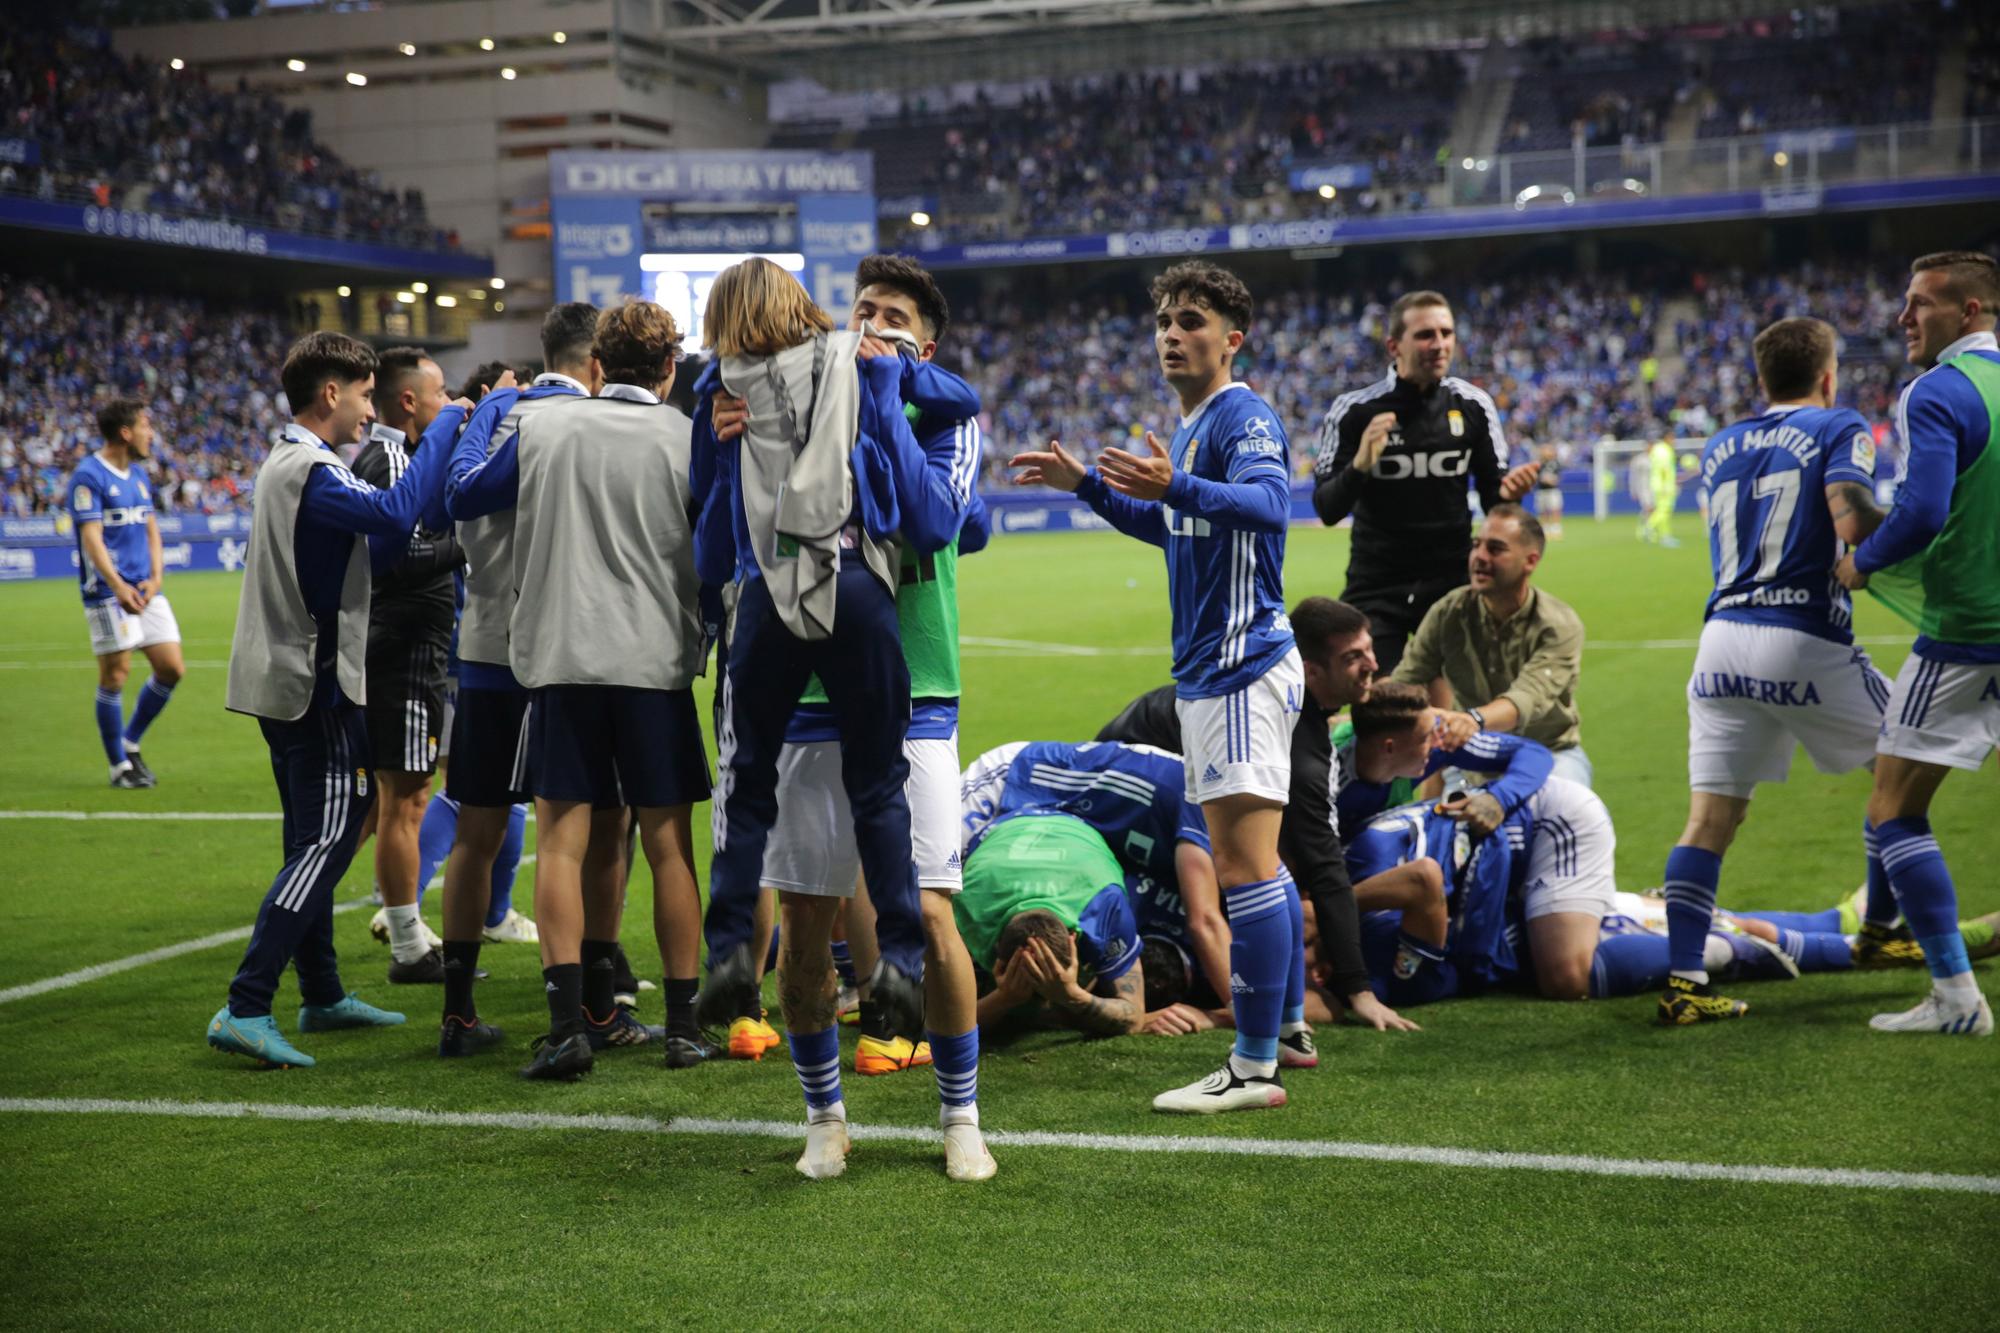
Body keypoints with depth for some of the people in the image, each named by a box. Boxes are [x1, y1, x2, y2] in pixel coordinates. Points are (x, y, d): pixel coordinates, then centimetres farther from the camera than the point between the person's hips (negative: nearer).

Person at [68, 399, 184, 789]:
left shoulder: (139, 475, 15)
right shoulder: (88, 476, -10)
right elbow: (91, 538, -17)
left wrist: (155, 578, -1)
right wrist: (118, 587, -27)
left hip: (145, 591, 8)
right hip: (108, 593, -8)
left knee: (172, 669, 4)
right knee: (115, 675, -3)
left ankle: (131, 743, 22)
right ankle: (119, 765, 8)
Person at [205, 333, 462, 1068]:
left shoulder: (289, 462, 16)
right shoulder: (308, 472, -18)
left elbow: (379, 525, 17)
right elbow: (394, 515, -33)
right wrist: (444, 427, -24)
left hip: (286, 680, 11)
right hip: (316, 685, -11)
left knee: (313, 841, 17)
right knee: (326, 843, -10)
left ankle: (323, 995, 26)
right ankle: (245, 1009, -15)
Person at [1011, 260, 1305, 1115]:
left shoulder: (1244, 416, -12)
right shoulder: (1189, 427, 18)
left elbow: (1268, 502, -31)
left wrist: (1176, 486, -46)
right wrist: (1085, 485, 29)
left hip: (1242, 667, -10)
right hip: (1205, 669, 10)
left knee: (1244, 866, -11)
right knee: (1254, 865, 15)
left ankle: (1254, 1069, -8)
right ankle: (1281, 1027, 24)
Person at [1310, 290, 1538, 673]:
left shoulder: (1473, 404, 1)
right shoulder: (1353, 410, -7)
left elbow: (1491, 494, 7)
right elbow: (1327, 510, -8)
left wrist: (1507, 492, -17)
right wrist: (1360, 465, -27)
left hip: (1453, 582, 2)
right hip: (1376, 588, -2)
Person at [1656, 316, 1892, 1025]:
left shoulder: (1719, 448, 19)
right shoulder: (1840, 428, 2)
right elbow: (1852, 520, -15)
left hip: (1722, 640, 5)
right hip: (1805, 643, -4)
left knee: (1710, 816, 2)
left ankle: (1684, 981, -5)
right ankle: (1881, 930, 27)